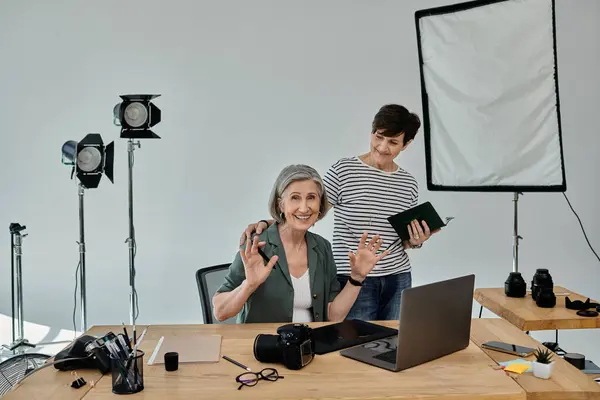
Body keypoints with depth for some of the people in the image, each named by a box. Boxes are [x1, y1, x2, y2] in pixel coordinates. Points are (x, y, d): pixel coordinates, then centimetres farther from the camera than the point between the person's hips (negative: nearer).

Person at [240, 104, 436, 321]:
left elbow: (404, 241, 14)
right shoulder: (343, 171, -8)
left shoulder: (409, 184, 6)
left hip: (398, 280, 4)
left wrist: (416, 241, -6)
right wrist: (266, 224, -22)